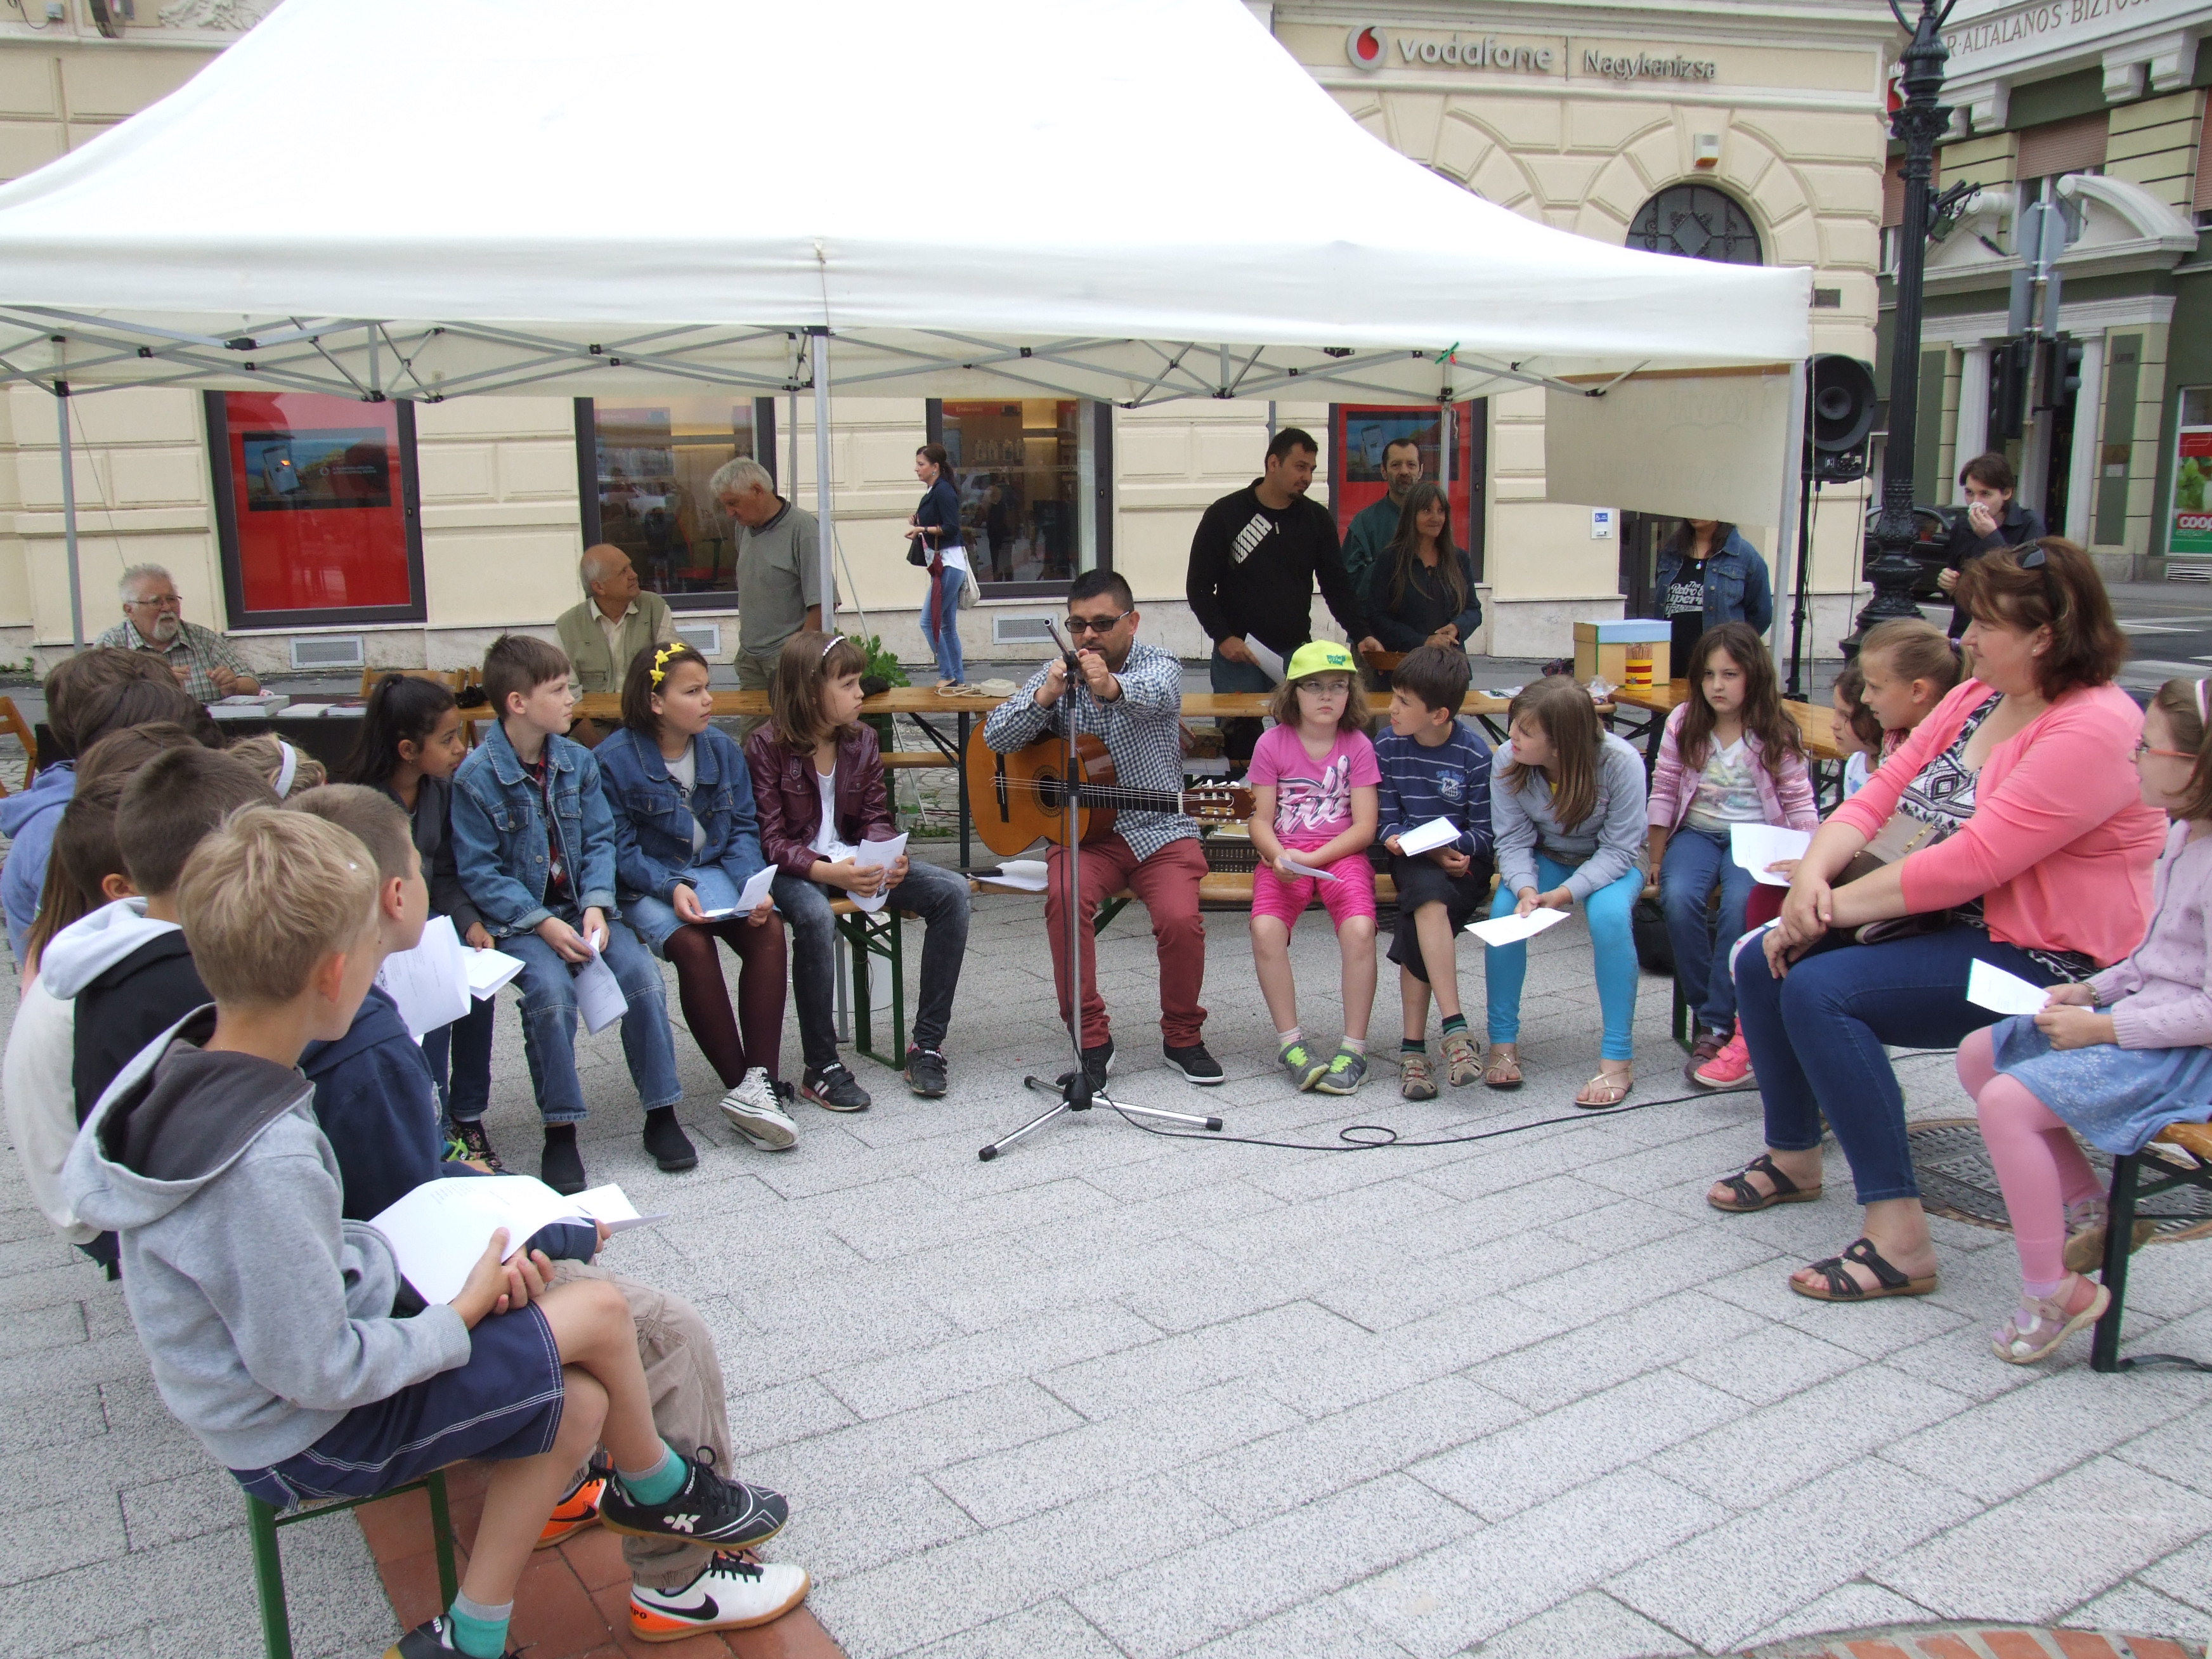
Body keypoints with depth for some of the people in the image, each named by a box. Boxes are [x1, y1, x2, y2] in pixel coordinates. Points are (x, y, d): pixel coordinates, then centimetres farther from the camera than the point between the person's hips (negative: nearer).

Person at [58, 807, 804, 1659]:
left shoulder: (182, 1057, -7)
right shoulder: (265, 1166, -37)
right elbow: (318, 1374, -28)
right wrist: (463, 1315, -13)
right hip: (306, 1437, -9)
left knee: (579, 1405, 8)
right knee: (600, 1312, -7)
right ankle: (661, 1492, 22)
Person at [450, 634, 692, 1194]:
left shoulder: (578, 761, 5)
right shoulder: (477, 776, -9)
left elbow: (600, 842, 6)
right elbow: (479, 873, -10)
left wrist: (596, 906, -11)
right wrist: (543, 923, -19)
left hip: (582, 906, 4)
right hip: (517, 918, -4)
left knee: (641, 973, -19)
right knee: (551, 988, -30)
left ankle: (661, 1115, -6)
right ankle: (560, 1132, -16)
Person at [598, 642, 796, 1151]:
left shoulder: (721, 748, 5)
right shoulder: (614, 760, -9)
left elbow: (743, 827, 5)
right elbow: (621, 848, -10)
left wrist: (754, 885, -12)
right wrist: (671, 887, -25)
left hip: (714, 869, 4)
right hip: (646, 885, -4)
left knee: (769, 929, -25)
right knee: (692, 944, -32)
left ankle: (758, 1082, -27)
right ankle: (743, 1086, -24)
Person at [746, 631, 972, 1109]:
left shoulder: (862, 739, 4)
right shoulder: (768, 747, -11)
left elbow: (876, 818, 8)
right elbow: (770, 839, -14)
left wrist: (892, 856, -15)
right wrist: (826, 871, -30)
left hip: (854, 860, 6)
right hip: (794, 869, -5)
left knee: (952, 890, -14)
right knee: (816, 917, -40)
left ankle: (928, 1044, -10)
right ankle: (821, 1068, -23)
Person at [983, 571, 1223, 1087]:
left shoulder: (1159, 667, -3)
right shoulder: (1059, 674, 6)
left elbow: (1157, 694, -29)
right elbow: (995, 738, -3)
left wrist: (1111, 687, -54)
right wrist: (1045, 696, -23)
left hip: (1159, 830, -1)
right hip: (1083, 831, 2)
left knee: (1180, 917, -26)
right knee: (1064, 898, -29)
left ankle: (1182, 1037, 1)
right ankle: (1091, 1040, -16)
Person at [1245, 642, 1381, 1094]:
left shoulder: (1358, 746, 4)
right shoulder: (1273, 743, 4)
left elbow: (1364, 828, -1)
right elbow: (1261, 820, 5)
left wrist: (1311, 859, -13)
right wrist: (1278, 855, -17)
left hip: (1341, 854, 0)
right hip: (1283, 857, 0)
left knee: (1359, 929, -29)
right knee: (1265, 929, -29)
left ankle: (1353, 1049, -16)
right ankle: (1290, 1043, -14)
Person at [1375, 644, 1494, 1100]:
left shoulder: (1475, 754, -9)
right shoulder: (1388, 746, 0)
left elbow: (1485, 833, -5)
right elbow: (1387, 821, 3)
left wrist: (1444, 847, -23)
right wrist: (1430, 854, -13)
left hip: (1462, 860, -2)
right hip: (1413, 859, 2)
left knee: (1417, 930, -30)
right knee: (1429, 896, -34)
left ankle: (1414, 1047, -22)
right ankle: (1455, 1027, -36)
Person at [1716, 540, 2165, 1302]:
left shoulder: (2095, 728, -21)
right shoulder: (1978, 698, 8)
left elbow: (1972, 862, -27)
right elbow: (1882, 790, 5)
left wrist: (1839, 905, -20)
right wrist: (1813, 875, -14)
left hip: (2041, 962, -9)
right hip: (1941, 922, 10)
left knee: (1821, 993, -27)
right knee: (1764, 961, 1)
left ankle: (1898, 1238, -23)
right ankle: (1793, 1156, 21)